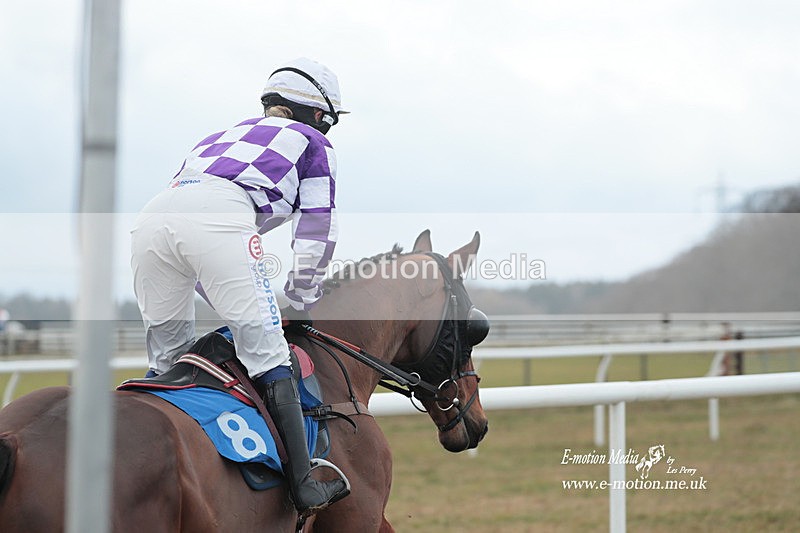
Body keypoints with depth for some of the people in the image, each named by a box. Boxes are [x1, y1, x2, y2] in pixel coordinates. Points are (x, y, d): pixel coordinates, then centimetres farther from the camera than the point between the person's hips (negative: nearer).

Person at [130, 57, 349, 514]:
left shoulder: (224, 137, 43)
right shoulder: (313, 144, 27)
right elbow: (316, 236, 20)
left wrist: (232, 303, 40)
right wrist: (298, 306, 31)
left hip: (152, 217, 6)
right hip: (219, 218, -6)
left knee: (167, 359, 18)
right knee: (265, 351, -3)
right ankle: (304, 485, -8)